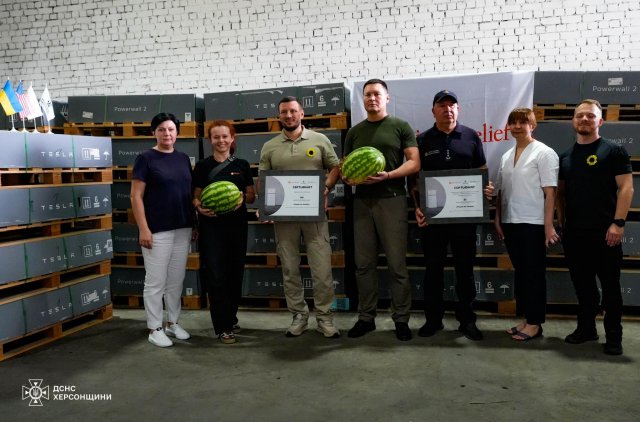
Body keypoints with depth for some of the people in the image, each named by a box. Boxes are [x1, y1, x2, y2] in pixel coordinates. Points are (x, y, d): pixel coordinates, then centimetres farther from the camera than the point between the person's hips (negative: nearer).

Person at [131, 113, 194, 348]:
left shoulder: (183, 158, 10)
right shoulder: (146, 158, -6)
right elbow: (136, 196, -9)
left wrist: (195, 223, 10)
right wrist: (143, 228, -15)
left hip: (183, 228, 6)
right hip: (157, 230, -5)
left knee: (176, 280, 13)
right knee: (156, 281, 2)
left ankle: (172, 323, 26)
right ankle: (154, 329, 14)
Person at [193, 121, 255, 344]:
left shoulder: (242, 165, 7)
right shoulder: (202, 166, 2)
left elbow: (252, 196, 10)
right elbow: (196, 197, 5)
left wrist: (243, 197, -12)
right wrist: (199, 207, -16)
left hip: (237, 225, 2)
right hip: (211, 226, -2)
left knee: (235, 274, 9)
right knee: (215, 275, -4)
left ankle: (231, 318, 28)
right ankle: (222, 327, 5)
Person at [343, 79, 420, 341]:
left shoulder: (401, 127, 3)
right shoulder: (354, 132, 14)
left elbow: (414, 162, -3)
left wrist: (388, 175, -19)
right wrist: (347, 178, -9)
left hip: (392, 199, -4)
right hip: (362, 201, 4)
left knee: (397, 263, -2)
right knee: (364, 263, 7)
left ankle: (401, 319, 9)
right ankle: (366, 317, 17)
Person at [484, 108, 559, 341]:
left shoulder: (544, 153, -4)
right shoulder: (506, 157, 14)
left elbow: (550, 191, -10)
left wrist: (548, 226, -15)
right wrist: (497, 220, 10)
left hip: (533, 223, -6)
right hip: (510, 222, 6)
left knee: (534, 273, 1)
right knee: (520, 272, 11)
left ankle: (535, 323, 10)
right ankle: (526, 318, 21)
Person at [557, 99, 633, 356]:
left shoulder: (613, 151, -2)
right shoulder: (565, 156, 13)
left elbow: (626, 187, -7)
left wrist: (618, 223, -15)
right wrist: (560, 220, 8)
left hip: (604, 232, -5)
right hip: (574, 232, 5)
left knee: (610, 284, 3)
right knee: (582, 283, 12)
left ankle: (614, 336, 15)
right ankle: (586, 328, 26)